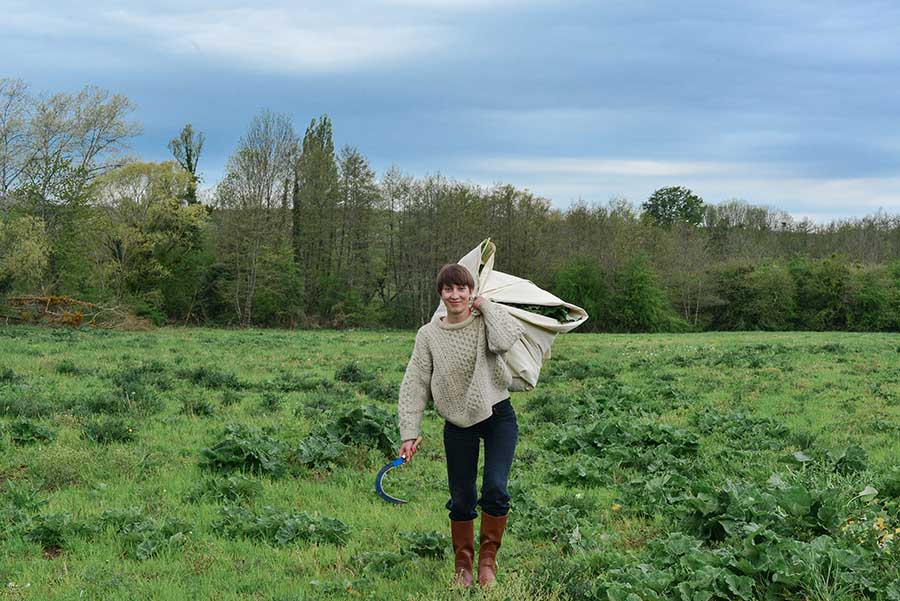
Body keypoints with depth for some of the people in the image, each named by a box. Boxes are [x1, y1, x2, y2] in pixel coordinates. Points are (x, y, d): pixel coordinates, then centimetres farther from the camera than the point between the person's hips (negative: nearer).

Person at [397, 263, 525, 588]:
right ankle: (463, 565, 25)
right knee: (461, 499, 4)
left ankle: (488, 559, 6)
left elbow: (504, 341, -30)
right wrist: (409, 433, -8)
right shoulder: (429, 335, -3)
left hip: (498, 416, -1)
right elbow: (414, 386, -2)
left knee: (495, 488, -15)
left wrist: (486, 306, -15)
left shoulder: (487, 320, -5)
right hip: (458, 424, 1)